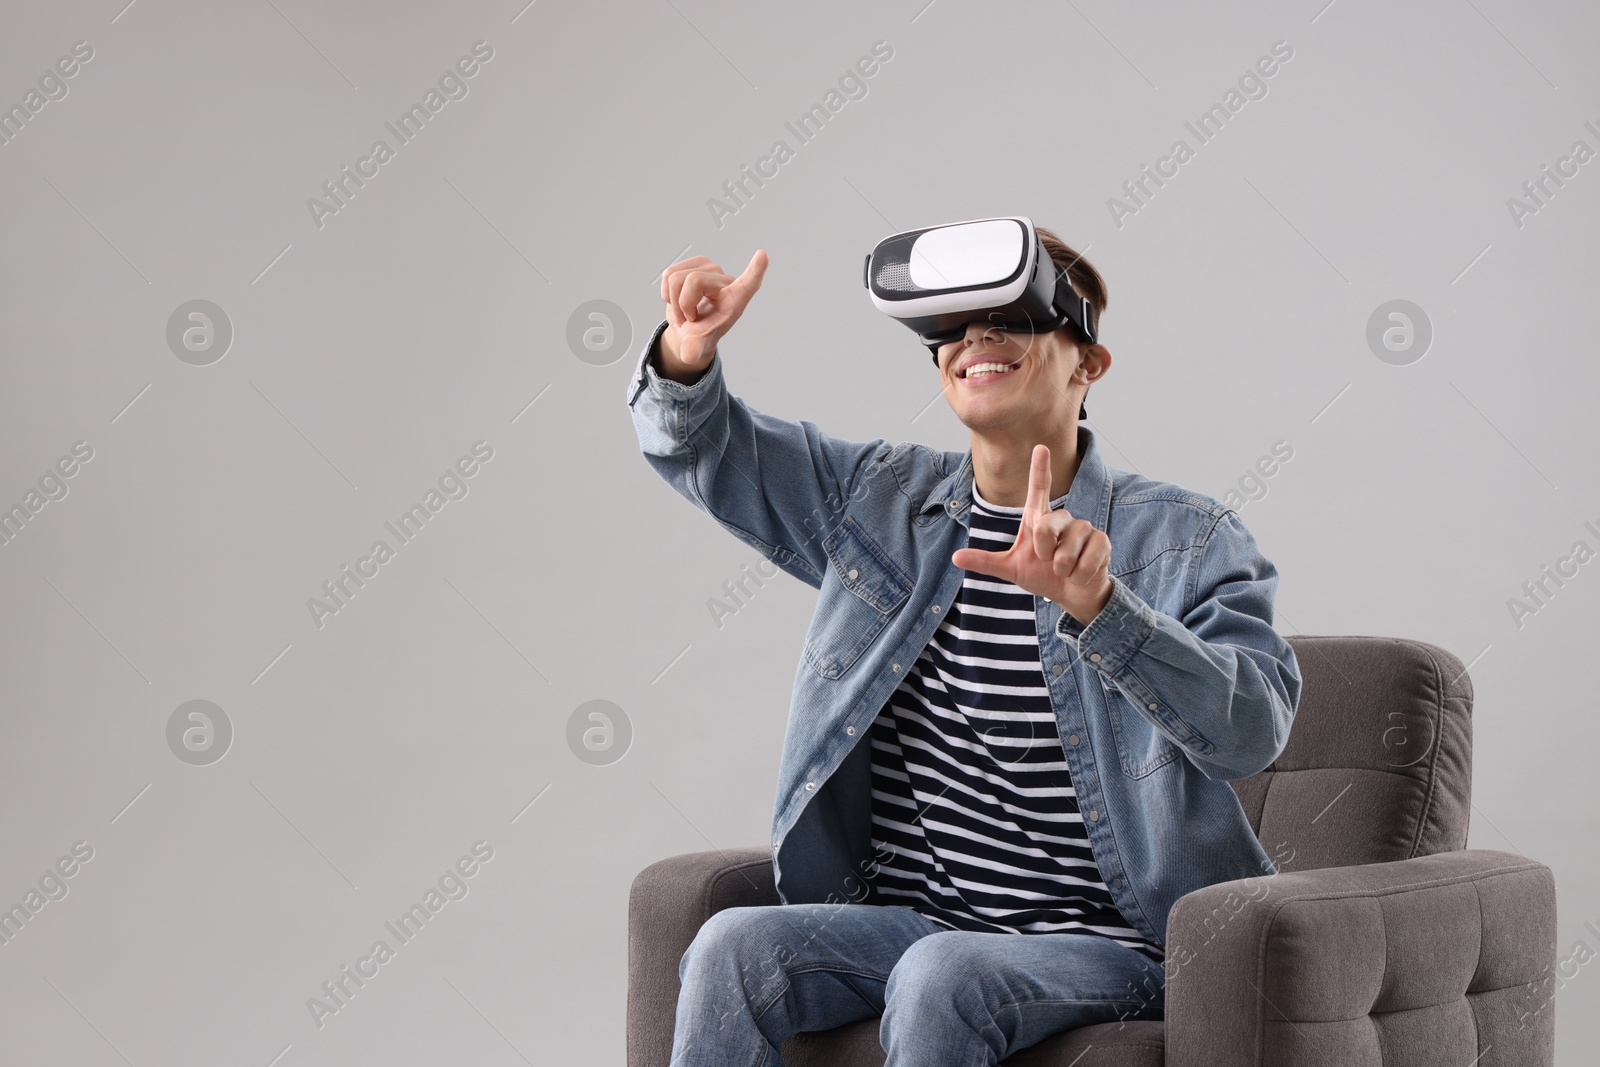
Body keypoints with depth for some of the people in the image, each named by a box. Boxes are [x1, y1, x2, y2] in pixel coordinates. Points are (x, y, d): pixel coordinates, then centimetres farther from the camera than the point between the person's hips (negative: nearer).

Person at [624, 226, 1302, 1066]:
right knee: (731, 947, -23)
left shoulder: (1185, 540, -5)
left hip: (1103, 942, -4)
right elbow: (701, 449, 14)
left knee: (938, 977, -34)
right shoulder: (881, 499, 10)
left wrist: (1097, 605, -36)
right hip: (904, 920, 4)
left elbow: (1254, 728, -21)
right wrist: (687, 357, -10)